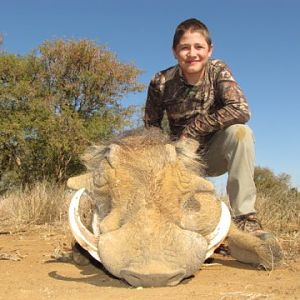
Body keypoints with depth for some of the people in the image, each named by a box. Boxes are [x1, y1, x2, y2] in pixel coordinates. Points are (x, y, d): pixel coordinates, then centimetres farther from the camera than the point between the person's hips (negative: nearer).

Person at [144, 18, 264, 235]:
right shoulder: (161, 83, -11)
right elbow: (151, 126, -1)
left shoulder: (218, 71, -13)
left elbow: (241, 111, -28)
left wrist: (192, 129, -25)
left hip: (215, 155, -1)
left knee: (240, 131, -32)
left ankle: (245, 216, -27)